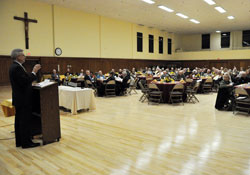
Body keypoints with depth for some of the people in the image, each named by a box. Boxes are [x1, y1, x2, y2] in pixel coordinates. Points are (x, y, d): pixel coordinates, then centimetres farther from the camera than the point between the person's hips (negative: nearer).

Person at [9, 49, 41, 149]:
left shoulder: (14, 66, 14)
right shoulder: (17, 67, -18)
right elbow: (25, 81, -24)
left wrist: (33, 72, 11)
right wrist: (34, 72, -18)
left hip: (19, 99, 11)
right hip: (23, 99, -10)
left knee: (19, 120, 15)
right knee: (25, 121, -2)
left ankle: (19, 141, 24)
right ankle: (26, 142, 6)